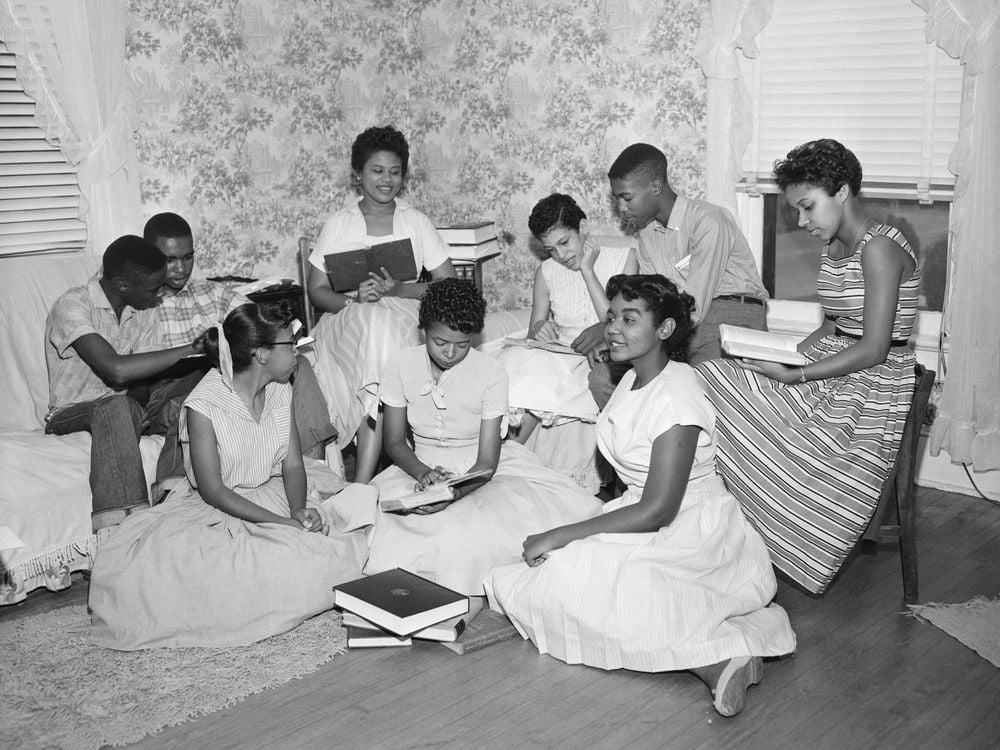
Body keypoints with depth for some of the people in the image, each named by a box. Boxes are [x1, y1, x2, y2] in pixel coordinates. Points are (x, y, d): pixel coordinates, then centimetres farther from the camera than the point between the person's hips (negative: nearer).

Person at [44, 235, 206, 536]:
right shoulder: (73, 306, -22)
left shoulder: (143, 311, 1)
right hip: (69, 415, -6)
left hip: (123, 409, 6)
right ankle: (115, 529, -44)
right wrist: (191, 348, -33)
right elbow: (117, 370, -35)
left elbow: (141, 376, 0)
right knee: (115, 405, -39)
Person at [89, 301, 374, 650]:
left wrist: (299, 511, -21)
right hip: (220, 509, -5)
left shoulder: (281, 390, 1)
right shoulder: (204, 405, -19)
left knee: (363, 498, -12)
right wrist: (281, 523, -26)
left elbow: (292, 464, 0)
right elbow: (212, 490, -19)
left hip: (278, 494, 5)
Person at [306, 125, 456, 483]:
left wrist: (398, 290, -13)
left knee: (383, 327, -36)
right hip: (346, 319, 0)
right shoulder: (338, 225, 7)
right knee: (375, 322, -36)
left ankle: (361, 481, -41)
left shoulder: (417, 223, 8)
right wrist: (355, 299, -16)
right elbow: (317, 291, 5)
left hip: (403, 317, 1)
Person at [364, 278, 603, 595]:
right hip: (421, 465, 2)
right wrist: (423, 472, -25)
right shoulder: (400, 365, -9)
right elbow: (394, 441, -3)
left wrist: (454, 493, -36)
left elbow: (486, 461, -16)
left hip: (479, 469, -2)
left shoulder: (490, 373, -16)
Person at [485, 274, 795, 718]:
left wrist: (559, 536, -21)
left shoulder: (676, 397, -22)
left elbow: (656, 511, -24)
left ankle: (715, 658, -22)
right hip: (646, 524, 10)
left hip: (691, 535, -10)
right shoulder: (633, 379, 6)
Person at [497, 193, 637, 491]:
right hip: (558, 355, 3)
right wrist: (539, 329, -12)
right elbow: (534, 330, 14)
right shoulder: (546, 272, 9)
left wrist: (586, 270, -11)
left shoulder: (622, 258, -1)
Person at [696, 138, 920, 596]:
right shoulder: (834, 246, 10)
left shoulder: (879, 249, -18)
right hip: (832, 364, 9)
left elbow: (873, 349, -22)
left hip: (872, 385, -9)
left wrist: (794, 376, -23)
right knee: (713, 379, -8)